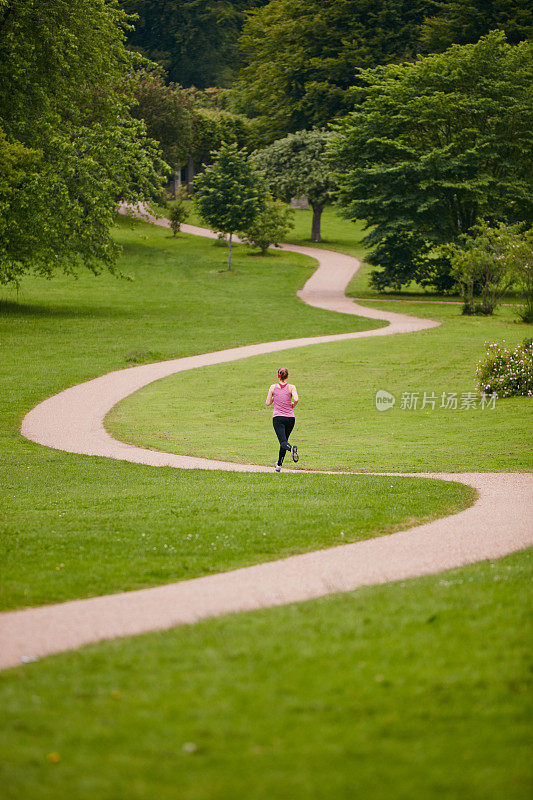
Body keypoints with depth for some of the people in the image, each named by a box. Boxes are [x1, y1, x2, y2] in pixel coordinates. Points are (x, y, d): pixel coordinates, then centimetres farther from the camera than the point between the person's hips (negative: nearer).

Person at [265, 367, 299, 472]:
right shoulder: (291, 387, -1)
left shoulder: (273, 387, 0)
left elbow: (268, 403, 3)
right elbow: (296, 399, -16)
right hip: (290, 418, 2)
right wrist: (293, 405, 5)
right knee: (284, 441, 18)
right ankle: (279, 465, 25)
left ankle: (291, 448, -46)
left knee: (283, 442, -11)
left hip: (277, 417, -2)